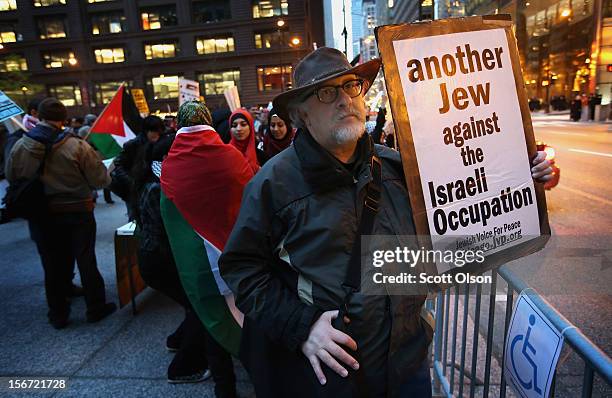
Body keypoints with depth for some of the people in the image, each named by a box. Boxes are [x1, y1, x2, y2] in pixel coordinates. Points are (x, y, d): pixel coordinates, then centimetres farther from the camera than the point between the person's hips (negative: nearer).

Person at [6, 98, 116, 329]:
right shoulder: (77, 146, -18)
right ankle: (96, 308, 23)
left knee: (53, 266, 15)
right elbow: (101, 181, -15)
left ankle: (58, 315, 27)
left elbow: (11, 178, 6)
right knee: (86, 261, 11)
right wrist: (96, 160, 5)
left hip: (41, 216, 3)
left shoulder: (20, 147, -8)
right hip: (78, 214, -2)